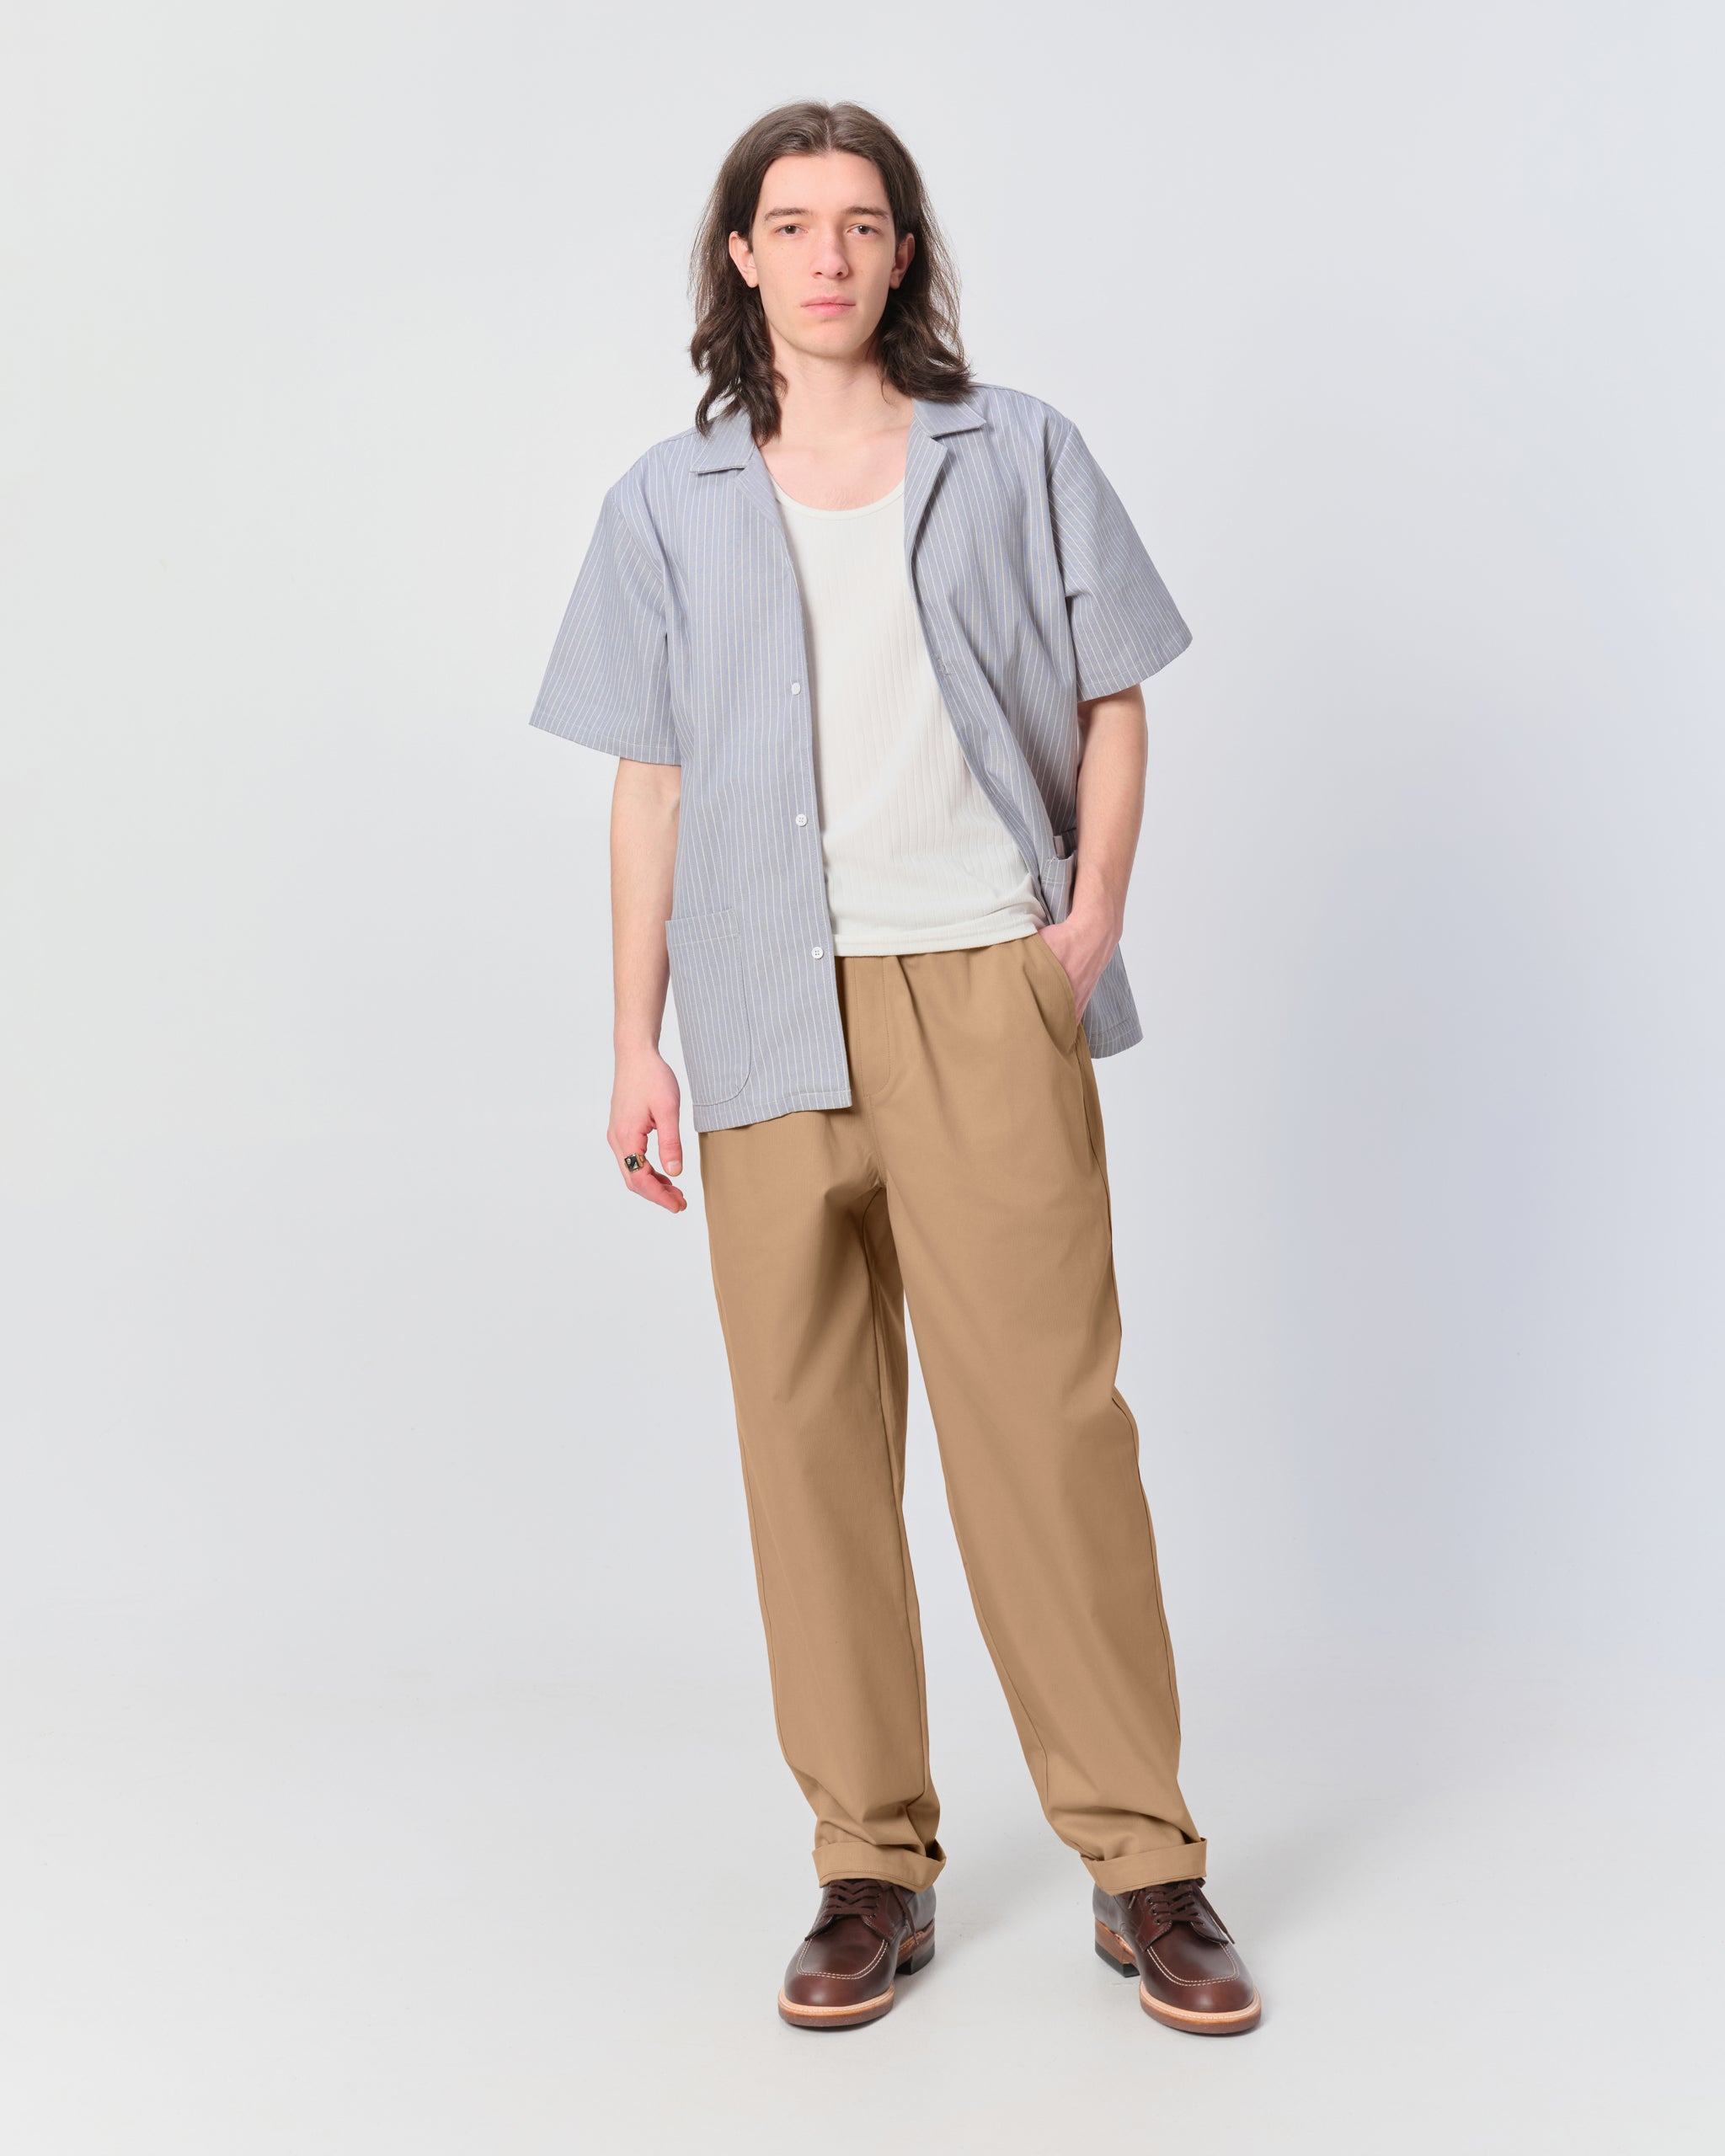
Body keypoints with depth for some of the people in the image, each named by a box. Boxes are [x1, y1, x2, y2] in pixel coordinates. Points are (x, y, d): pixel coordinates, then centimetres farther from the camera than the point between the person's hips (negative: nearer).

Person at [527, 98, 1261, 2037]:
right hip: (772, 1013, 2)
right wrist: (635, 1047, 6)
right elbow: (649, 784, 11)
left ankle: (1140, 1864, 6)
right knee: (809, 1434, 3)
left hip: (986, 992, -1)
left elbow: (1110, 701, 11)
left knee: (1048, 1413, -5)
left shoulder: (1016, 452, 11)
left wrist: (1093, 914, -5)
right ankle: (872, 1869, 14)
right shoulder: (672, 500, 13)